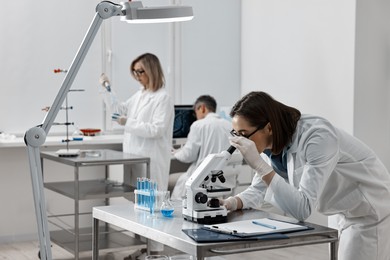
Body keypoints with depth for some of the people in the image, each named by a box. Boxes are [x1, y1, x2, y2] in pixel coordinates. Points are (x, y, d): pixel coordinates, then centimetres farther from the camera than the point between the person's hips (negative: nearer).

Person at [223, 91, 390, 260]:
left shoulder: (317, 137, -32)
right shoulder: (279, 143, -7)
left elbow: (302, 208, -38)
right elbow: (258, 189, 2)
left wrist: (259, 165, -40)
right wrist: (232, 203, -19)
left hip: (373, 215, -8)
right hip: (349, 215, 8)